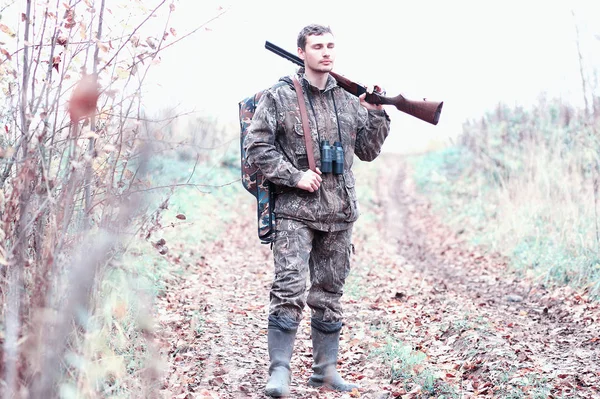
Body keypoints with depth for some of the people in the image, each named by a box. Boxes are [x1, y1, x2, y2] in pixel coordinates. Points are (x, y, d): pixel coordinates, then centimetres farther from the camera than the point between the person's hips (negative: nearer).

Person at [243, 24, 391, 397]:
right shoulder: (278, 96, -2)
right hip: (295, 211, -4)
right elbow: (257, 146, -5)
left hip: (339, 212, 5)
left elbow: (368, 151, 15)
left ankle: (326, 369, 19)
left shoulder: (350, 98, 11)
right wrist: (295, 176, -13)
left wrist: (376, 114, 1)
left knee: (329, 293, 10)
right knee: (289, 290, -11)